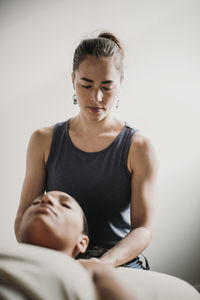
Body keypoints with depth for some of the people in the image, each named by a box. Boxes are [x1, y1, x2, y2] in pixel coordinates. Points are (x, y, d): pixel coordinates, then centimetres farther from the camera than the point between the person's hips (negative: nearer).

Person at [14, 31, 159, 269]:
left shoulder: (139, 147, -2)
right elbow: (24, 216, 4)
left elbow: (143, 229, -7)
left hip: (120, 266, -2)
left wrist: (104, 264, -26)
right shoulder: (44, 141, 5)